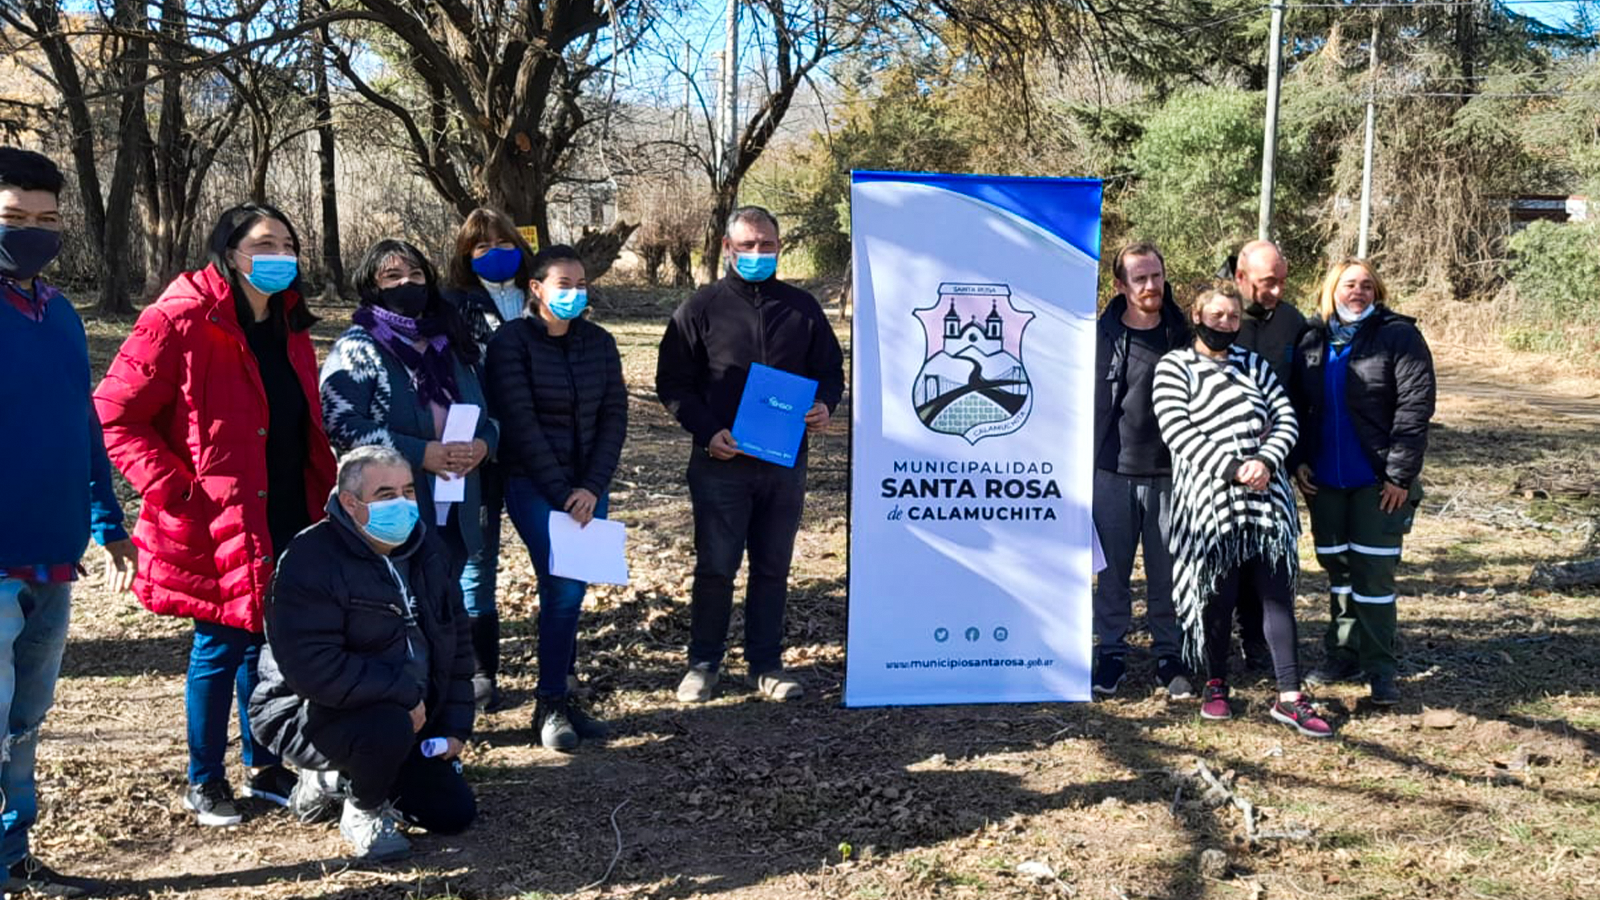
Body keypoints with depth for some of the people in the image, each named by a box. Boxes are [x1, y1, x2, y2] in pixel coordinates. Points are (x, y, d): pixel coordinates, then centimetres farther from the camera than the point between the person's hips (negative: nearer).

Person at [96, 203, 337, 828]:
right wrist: (177, 489, -17)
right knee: (221, 648, 5)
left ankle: (263, 767, 29)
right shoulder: (183, 322, -13)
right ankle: (204, 783, 22)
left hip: (286, 519, 6)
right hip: (219, 524, -6)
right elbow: (115, 416, -13)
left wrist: (322, 493, 10)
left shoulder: (288, 327, 11)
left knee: (263, 642, 15)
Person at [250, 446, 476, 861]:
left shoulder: (426, 551, 0)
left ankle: (338, 778, 23)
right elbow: (314, 670, -33)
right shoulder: (311, 561, -24)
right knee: (389, 726, -38)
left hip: (408, 714, 7)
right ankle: (363, 812, -4)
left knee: (455, 812, 4)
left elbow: (456, 641, 9)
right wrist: (405, 692, -28)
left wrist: (455, 726, 2)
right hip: (307, 713, -7)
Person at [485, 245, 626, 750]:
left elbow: (614, 418, 5)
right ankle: (550, 704, -1)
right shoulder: (513, 342, -6)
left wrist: (592, 487, -7)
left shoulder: (599, 343, 8)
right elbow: (520, 424, -11)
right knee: (565, 587, -13)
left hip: (588, 487, 5)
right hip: (533, 485, -4)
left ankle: (557, 697, 14)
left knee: (569, 589, 3)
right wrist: (563, 492, -14)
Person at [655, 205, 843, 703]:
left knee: (773, 568, 10)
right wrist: (707, 430, -12)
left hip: (785, 462, 3)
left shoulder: (802, 307, 8)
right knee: (715, 568, 2)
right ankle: (703, 664, 16)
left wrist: (824, 405, -6)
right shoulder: (701, 308, 0)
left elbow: (830, 370, 16)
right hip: (721, 462, -2)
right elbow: (672, 382, 1)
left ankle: (766, 664, 21)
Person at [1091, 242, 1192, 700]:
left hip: (1169, 473, 1)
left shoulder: (1183, 334, 3)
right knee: (1112, 570, 6)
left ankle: (1169, 654, 18)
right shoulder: (1101, 336, 0)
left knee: (1167, 571, 6)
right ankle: (1111, 652, 18)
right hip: (1113, 472, 0)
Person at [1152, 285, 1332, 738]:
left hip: (1266, 496, 3)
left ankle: (1290, 698, 0)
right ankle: (1216, 685, 20)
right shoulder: (1174, 367, 3)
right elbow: (1178, 432, -9)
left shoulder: (1254, 364, 17)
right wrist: (1232, 468, -16)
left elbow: (1286, 419, 9)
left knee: (1276, 591, -1)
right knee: (1218, 594, 2)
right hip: (1209, 498, -3)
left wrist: (1265, 462, -10)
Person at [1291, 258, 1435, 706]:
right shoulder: (1312, 340, 8)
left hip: (1379, 480, -4)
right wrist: (1300, 461, 2)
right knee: (1338, 568, 12)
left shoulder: (1398, 335, -7)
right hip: (1326, 479, 5)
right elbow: (1297, 406, 13)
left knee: (1374, 573, -4)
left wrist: (1400, 474, -16)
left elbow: (1416, 405, -12)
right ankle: (1343, 654, 23)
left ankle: (1380, 669, 4)